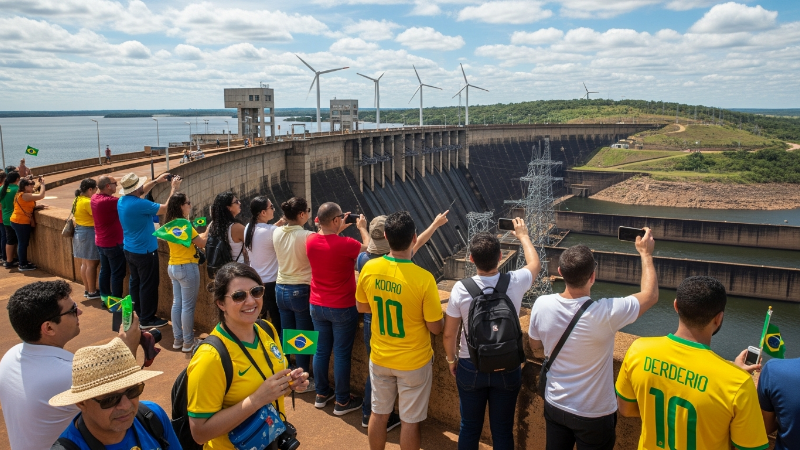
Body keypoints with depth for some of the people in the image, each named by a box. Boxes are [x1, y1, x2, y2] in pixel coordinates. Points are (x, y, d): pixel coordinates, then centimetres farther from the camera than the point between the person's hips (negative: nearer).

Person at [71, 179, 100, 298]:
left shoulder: (77, 200, 8)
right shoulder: (87, 202, -20)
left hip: (79, 231, 10)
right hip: (89, 233, -10)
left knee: (84, 263, 15)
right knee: (92, 264, -1)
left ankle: (87, 289, 24)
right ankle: (92, 292, 5)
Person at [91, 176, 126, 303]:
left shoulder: (94, 198, 0)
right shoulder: (108, 201, -27)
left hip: (100, 243, 9)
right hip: (114, 244, -9)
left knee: (105, 271, 18)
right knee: (118, 274, 2)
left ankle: (105, 297, 28)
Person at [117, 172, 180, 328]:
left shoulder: (121, 201, -1)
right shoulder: (139, 204, -28)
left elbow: (140, 192, 19)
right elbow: (166, 208, -21)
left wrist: (156, 181, 16)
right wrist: (174, 189, -12)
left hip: (129, 250, 9)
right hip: (145, 252, -9)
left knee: (135, 282, 20)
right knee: (148, 285, 3)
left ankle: (137, 313, 33)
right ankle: (147, 319, 11)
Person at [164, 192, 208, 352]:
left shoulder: (170, 223, 9)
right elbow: (202, 243, -14)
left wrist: (202, 234, 7)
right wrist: (208, 230, -1)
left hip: (173, 267, 9)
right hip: (187, 267, -9)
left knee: (177, 303, 14)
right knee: (188, 306, -1)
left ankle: (178, 339, 23)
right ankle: (188, 342, 7)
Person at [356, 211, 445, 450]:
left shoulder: (369, 268, -13)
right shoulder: (423, 278, -26)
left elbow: (362, 307, 4)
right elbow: (435, 328, -15)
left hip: (380, 357, 4)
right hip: (413, 362, -4)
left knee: (379, 413, 21)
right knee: (410, 420, 13)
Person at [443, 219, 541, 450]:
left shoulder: (460, 289, -18)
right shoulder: (515, 282, -15)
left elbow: (449, 334, -7)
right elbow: (535, 264, 10)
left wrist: (451, 360, 12)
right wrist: (523, 235, 25)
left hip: (471, 368, 0)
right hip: (507, 368, 1)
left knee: (470, 427, 17)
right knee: (503, 430, 15)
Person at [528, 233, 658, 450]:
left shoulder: (541, 305, -18)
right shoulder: (604, 313, -29)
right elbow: (651, 294, -10)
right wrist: (645, 253, 1)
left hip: (554, 406, 3)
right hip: (594, 415, -3)